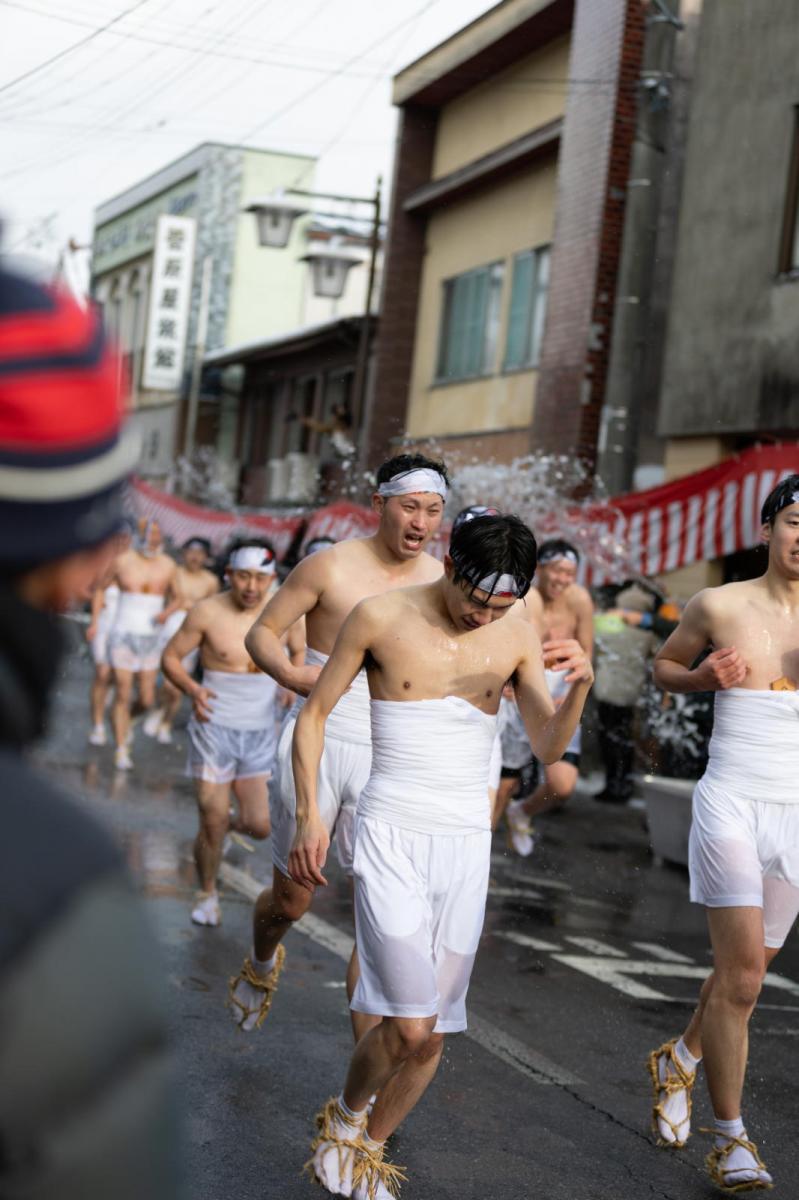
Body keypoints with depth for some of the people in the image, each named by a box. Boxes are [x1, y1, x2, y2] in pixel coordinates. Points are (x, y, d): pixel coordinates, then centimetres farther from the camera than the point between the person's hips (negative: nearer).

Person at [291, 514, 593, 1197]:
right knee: (410, 1025, -14)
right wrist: (310, 814, -7)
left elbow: (549, 748, 0)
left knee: (432, 1035, 6)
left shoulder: (519, 639, 3)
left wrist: (579, 686, -19)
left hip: (468, 844, 4)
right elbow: (315, 713, 2)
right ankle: (344, 1117, 16)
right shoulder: (381, 618, -6)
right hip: (391, 835, -4)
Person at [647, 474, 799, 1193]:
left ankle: (678, 1061, 45)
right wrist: (703, 677, -6)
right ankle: (731, 1139, 2)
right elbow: (664, 665, 15)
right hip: (731, 803, -3)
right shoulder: (720, 606, -1)